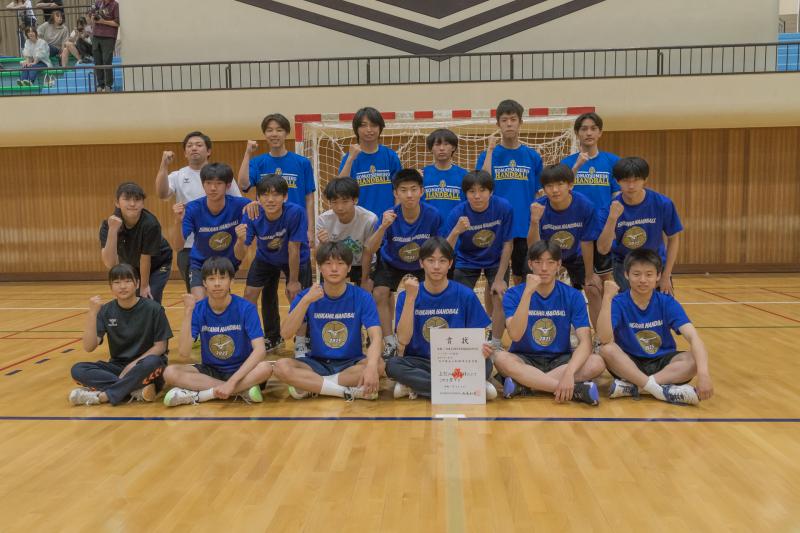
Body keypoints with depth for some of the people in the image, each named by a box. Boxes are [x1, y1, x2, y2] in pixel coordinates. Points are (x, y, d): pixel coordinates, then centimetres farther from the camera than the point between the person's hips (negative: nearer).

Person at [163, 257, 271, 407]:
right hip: (209, 371, 3)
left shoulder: (246, 308, -15)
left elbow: (260, 350, -23)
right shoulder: (198, 309, -8)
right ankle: (242, 390, -24)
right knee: (170, 373, -23)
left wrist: (232, 381, -32)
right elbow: (184, 353, -18)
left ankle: (197, 394, -24)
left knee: (265, 368, -34)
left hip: (240, 370, -2)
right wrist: (188, 312, -27)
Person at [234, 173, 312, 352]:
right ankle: (272, 338, 23)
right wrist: (241, 240, -52)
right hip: (265, 258, 3)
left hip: (296, 259, -3)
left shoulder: (296, 212, -38)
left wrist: (294, 281, -20)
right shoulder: (252, 216, -29)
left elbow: (293, 249, -29)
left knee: (296, 296, -13)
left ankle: (302, 342, 16)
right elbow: (240, 256, -30)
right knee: (249, 294, -1)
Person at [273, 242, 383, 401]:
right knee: (281, 366, -26)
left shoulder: (362, 297, -10)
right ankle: (350, 391, -25)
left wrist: (371, 366, -42)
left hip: (351, 363, -1)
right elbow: (285, 334, -16)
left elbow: (375, 337, -22)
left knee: (378, 365, -31)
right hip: (317, 363, 1)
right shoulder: (306, 296, -6)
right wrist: (306, 300, -28)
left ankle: (310, 386, -20)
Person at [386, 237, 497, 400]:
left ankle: (415, 387, -21)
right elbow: (403, 339, -14)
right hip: (420, 362, 0)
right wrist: (410, 297, -20)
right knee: (392, 365, -30)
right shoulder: (407, 296, -3)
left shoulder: (465, 295, -3)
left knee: (485, 364, -28)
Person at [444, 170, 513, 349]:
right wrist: (455, 232, -47)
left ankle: (496, 346, 11)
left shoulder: (503, 207, -27)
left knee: (499, 299, -10)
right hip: (467, 261, 0)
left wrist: (500, 278, -13)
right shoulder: (457, 213, -27)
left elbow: (508, 244, -15)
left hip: (496, 261, 0)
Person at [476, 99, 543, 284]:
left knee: (523, 279, 10)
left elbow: (539, 194, 9)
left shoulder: (533, 156, 6)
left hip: (525, 229, 1)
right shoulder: (487, 154, 3)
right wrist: (490, 150, -11)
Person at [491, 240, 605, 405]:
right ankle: (576, 389, -33)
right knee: (500, 358, -33)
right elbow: (515, 335, -23)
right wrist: (528, 292, -30)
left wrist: (569, 373, -33)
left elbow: (585, 341, -15)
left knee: (597, 362, -26)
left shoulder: (573, 296, -6)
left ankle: (522, 383, -26)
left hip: (560, 360, 1)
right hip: (524, 359, -1)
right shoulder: (513, 294, -8)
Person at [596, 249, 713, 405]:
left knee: (694, 359, -26)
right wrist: (607, 298, -36)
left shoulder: (667, 302, -8)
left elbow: (693, 337, -21)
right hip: (628, 363, -2)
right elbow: (605, 339, -29)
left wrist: (703, 372, -38)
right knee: (607, 350, -31)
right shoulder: (619, 302, -13)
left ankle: (631, 386, -28)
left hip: (661, 362, 2)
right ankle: (662, 390, -30)